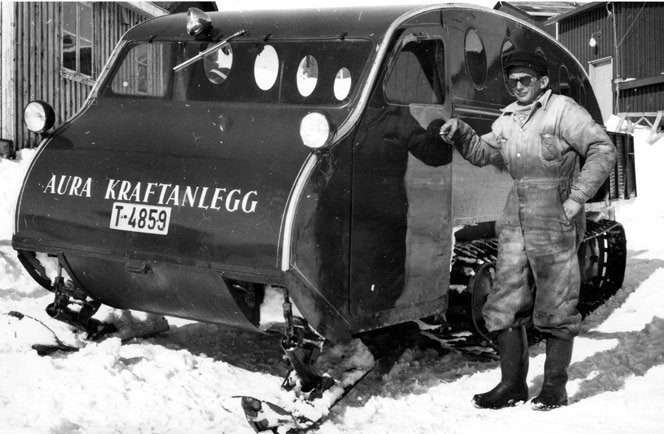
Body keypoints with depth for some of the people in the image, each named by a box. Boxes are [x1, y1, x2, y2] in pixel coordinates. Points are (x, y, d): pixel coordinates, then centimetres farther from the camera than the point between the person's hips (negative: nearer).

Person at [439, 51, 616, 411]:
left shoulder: (562, 110, -6)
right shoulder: (508, 119, 14)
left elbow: (603, 150, -10)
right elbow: (483, 153, 23)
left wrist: (576, 199, -14)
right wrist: (460, 134, 3)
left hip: (555, 222, -7)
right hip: (516, 219, 7)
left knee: (555, 308, 1)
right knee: (504, 307, 6)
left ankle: (555, 387, 12)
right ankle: (512, 385, 16)